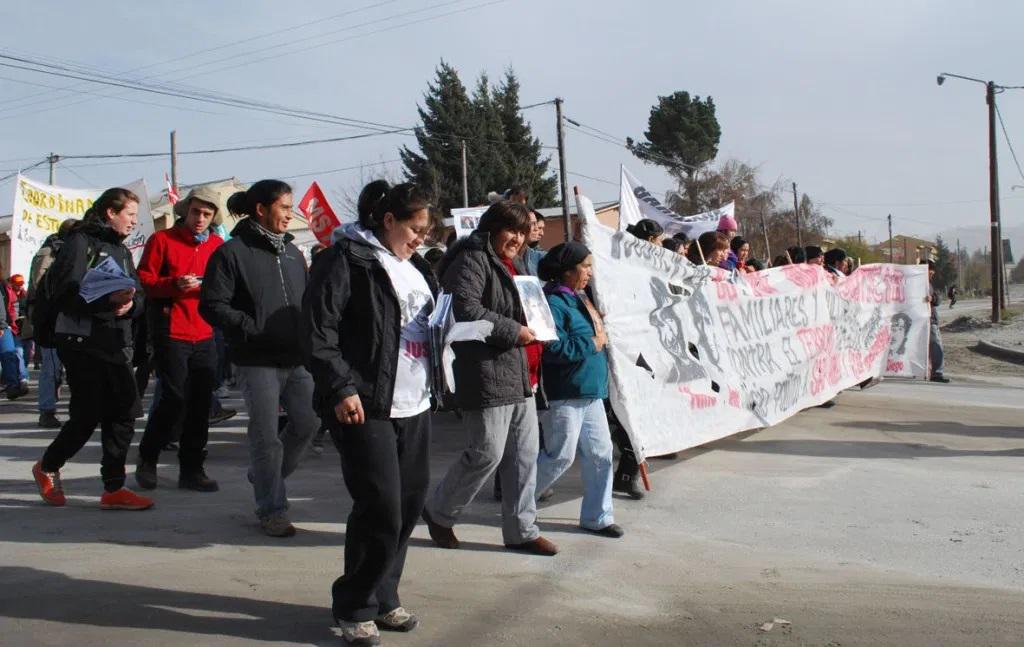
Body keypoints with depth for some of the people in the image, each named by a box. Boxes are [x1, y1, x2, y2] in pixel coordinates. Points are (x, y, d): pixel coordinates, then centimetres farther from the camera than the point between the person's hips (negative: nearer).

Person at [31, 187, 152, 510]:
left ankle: (114, 489, 9)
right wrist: (108, 299, -26)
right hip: (82, 341, -7)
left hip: (116, 343, 7)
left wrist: (130, 302, -10)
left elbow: (137, 294, 13)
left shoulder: (121, 250, 19)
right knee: (88, 415, -3)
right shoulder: (81, 241, -5)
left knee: (124, 413, 1)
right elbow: (65, 291, -15)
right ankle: (47, 467, 24)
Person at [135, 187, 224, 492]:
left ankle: (192, 469, 15)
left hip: (204, 335, 5)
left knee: (201, 401, 4)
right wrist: (174, 284, -19)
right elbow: (144, 280, -3)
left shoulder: (218, 245, 12)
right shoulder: (162, 240, 0)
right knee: (175, 398, -8)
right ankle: (147, 459, 14)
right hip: (170, 332, -4)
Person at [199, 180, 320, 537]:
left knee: (307, 421, 6)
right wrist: (254, 330, -16)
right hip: (257, 360, -6)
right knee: (266, 435, -2)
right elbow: (212, 305, -10)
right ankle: (272, 510, 12)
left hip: (297, 358, 6)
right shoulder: (232, 252, -6)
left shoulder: (292, 252, 15)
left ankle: (265, 477, 30)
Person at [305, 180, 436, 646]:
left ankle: (383, 597, 27)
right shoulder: (346, 260, -8)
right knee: (381, 509, -7)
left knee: (410, 504, 11)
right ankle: (356, 608, 11)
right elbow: (318, 332, -14)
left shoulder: (414, 267, 17)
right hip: (366, 407, -8)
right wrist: (341, 388, -19)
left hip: (414, 405, 8)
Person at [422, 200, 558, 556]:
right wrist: (514, 332, -19)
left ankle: (522, 530, 19)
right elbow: (466, 309, -24)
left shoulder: (510, 265, 21)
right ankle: (439, 512, 18)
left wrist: (537, 329, 14)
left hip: (519, 375, 10)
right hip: (487, 374, -10)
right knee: (487, 453, -5)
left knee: (524, 454, 10)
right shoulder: (473, 260, -10)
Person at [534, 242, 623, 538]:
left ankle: (597, 516, 20)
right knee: (560, 457, -2)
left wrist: (601, 335, 9)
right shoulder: (553, 302, -16)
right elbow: (554, 348, -25)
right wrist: (592, 344, -15)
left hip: (590, 392, 9)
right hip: (563, 395, -9)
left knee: (600, 453, 9)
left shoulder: (579, 298, 14)